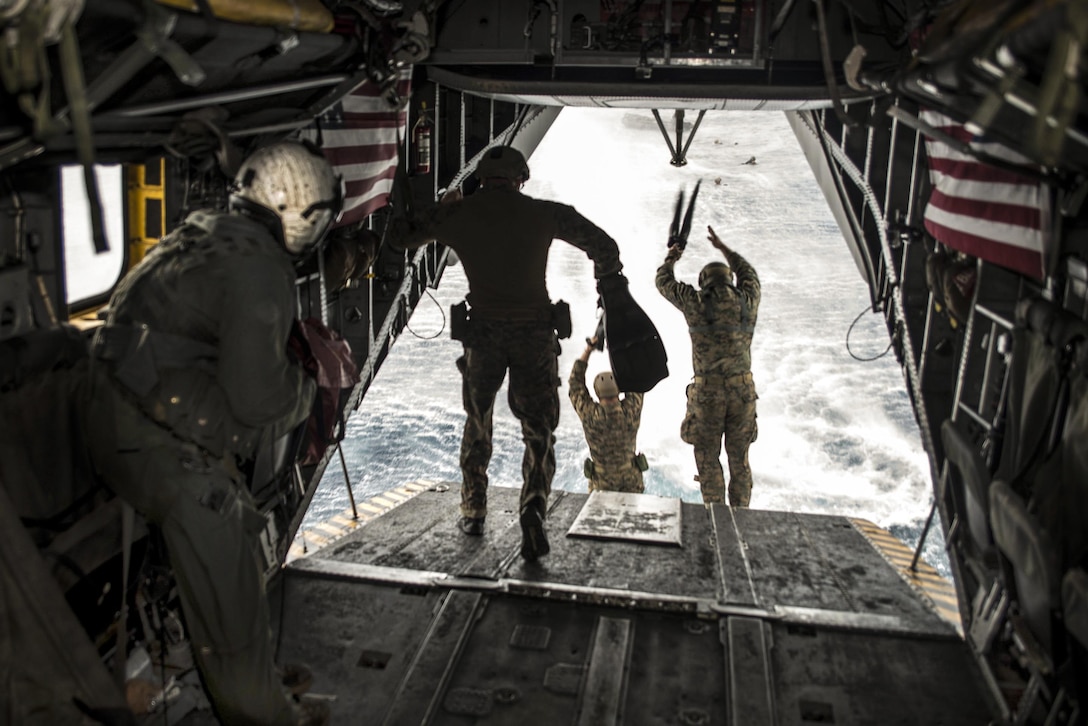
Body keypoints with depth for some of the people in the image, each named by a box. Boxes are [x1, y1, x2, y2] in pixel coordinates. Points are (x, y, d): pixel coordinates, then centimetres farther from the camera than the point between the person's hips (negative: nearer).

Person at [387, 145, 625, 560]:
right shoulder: (544, 214, 1)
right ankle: (533, 507, -14)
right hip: (536, 336, -1)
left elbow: (400, 239, 16)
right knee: (539, 432, 8)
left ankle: (473, 514, 28)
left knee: (477, 426, 20)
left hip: (484, 335, 1)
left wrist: (439, 211, 28)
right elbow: (604, 246, 8)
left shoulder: (456, 215, 2)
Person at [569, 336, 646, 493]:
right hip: (630, 477, 1)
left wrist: (588, 350, -12)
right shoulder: (631, 410, -23)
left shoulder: (590, 415, -26)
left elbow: (575, 384, -11)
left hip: (602, 479, -1)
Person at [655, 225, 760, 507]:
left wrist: (671, 258, 34)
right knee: (739, 457, 15)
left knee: (708, 458, 8)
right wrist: (723, 247, 39)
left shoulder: (696, 302, -3)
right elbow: (749, 274, 28)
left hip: (708, 390, -3)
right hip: (743, 389, 3)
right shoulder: (747, 301, 5)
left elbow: (664, 282, 14)